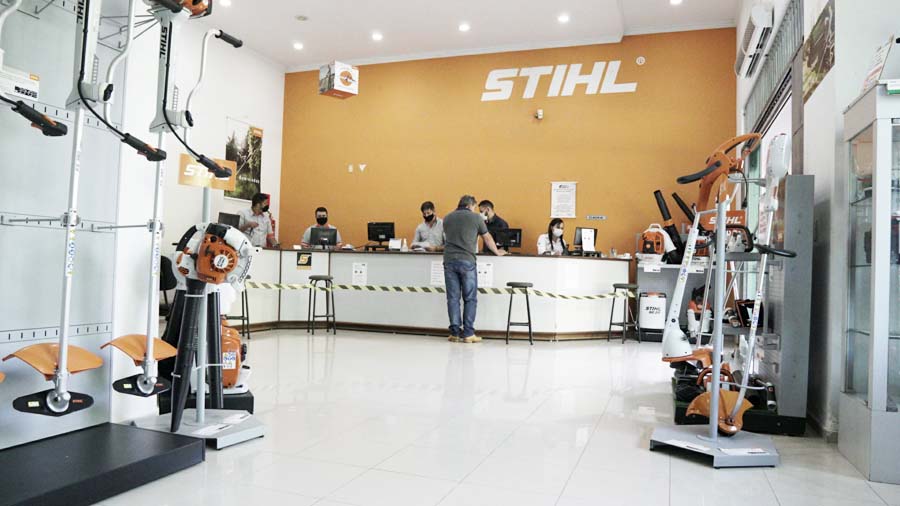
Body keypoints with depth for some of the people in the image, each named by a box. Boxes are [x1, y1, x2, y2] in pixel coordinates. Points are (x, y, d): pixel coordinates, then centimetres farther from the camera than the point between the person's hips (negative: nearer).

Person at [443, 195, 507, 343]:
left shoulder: (447, 218, 15)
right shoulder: (476, 217, 5)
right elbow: (488, 239, 15)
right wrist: (497, 252, 32)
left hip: (449, 260, 3)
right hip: (467, 261, -3)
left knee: (453, 298, 6)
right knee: (470, 299, 4)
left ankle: (455, 332, 7)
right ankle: (468, 334, 2)